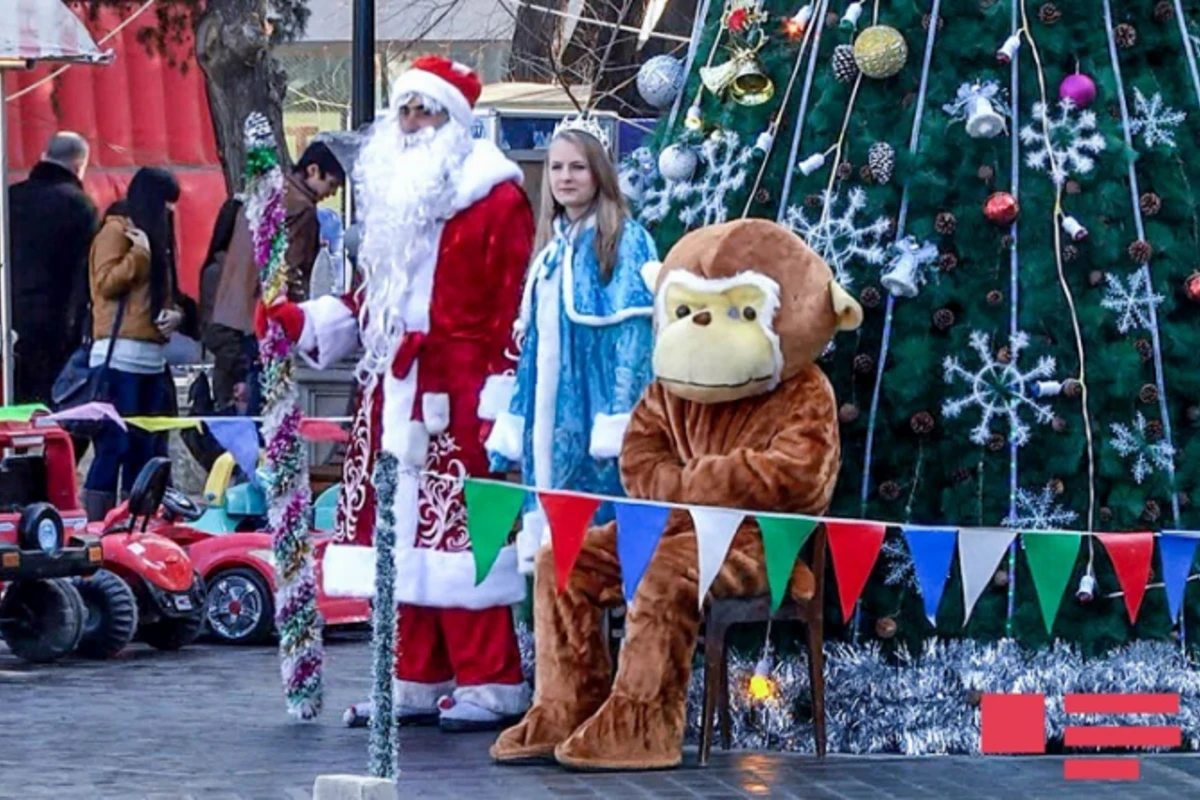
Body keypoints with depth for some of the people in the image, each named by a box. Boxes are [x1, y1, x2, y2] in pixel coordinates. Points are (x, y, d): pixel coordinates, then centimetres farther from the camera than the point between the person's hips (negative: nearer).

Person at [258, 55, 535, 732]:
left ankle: (491, 684, -5)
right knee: (400, 533, 7)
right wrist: (302, 322, 12)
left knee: (461, 533, -10)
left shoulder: (496, 198, -5)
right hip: (395, 392, 8)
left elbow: (514, 310, -9)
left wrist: (498, 403, -15)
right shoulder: (395, 197, 21)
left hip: (458, 398, -8)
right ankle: (418, 681, 13)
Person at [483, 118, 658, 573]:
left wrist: (618, 420, -19)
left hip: (592, 408, -7)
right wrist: (513, 425, 16)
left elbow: (634, 335, -12)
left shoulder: (624, 241, -5)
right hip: (547, 416, 7)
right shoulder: (551, 247, 17)